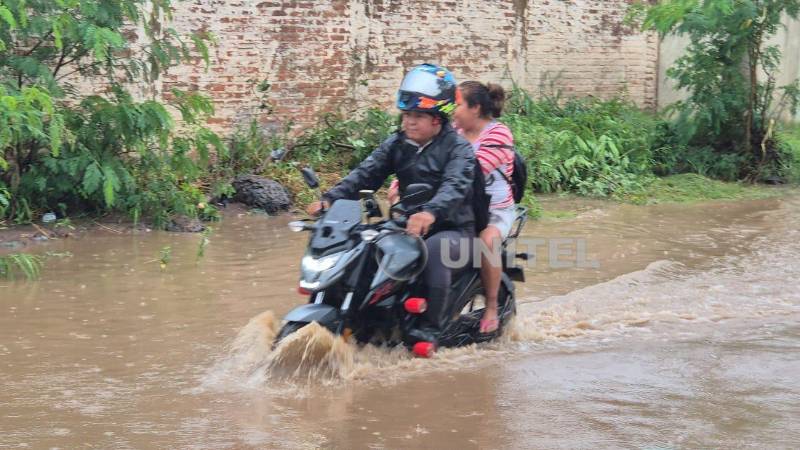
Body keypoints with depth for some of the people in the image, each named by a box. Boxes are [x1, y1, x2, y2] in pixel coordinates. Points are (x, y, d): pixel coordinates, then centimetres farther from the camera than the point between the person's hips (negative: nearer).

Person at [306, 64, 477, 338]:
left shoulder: (458, 149, -9)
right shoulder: (397, 145, 9)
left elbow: (455, 186, -28)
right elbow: (366, 174, 0)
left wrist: (431, 213, -49)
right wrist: (331, 199, -17)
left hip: (453, 229, -6)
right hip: (408, 225, 6)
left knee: (434, 251, -37)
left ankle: (432, 327, -29)